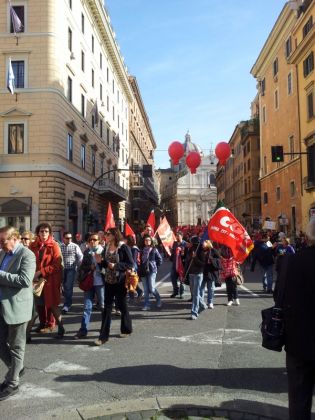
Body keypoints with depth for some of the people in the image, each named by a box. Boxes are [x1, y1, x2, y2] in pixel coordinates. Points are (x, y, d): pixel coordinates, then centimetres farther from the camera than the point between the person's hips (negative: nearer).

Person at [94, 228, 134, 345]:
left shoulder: (124, 248, -11)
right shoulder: (106, 248, 8)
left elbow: (130, 264, -14)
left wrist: (115, 265, -21)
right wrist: (100, 261, -6)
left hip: (120, 282, -5)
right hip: (109, 282, 5)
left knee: (122, 306, 10)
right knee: (107, 308, 3)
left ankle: (126, 329, 31)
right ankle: (103, 336, 4)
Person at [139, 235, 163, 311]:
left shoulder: (154, 249, 0)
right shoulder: (142, 250, 10)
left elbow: (160, 259, 5)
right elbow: (140, 260, 12)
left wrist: (156, 267, 4)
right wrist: (140, 270, 5)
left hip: (151, 271, -4)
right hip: (143, 271, 4)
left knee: (152, 288, -8)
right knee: (146, 290, 6)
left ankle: (158, 300, 17)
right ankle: (146, 305, 12)